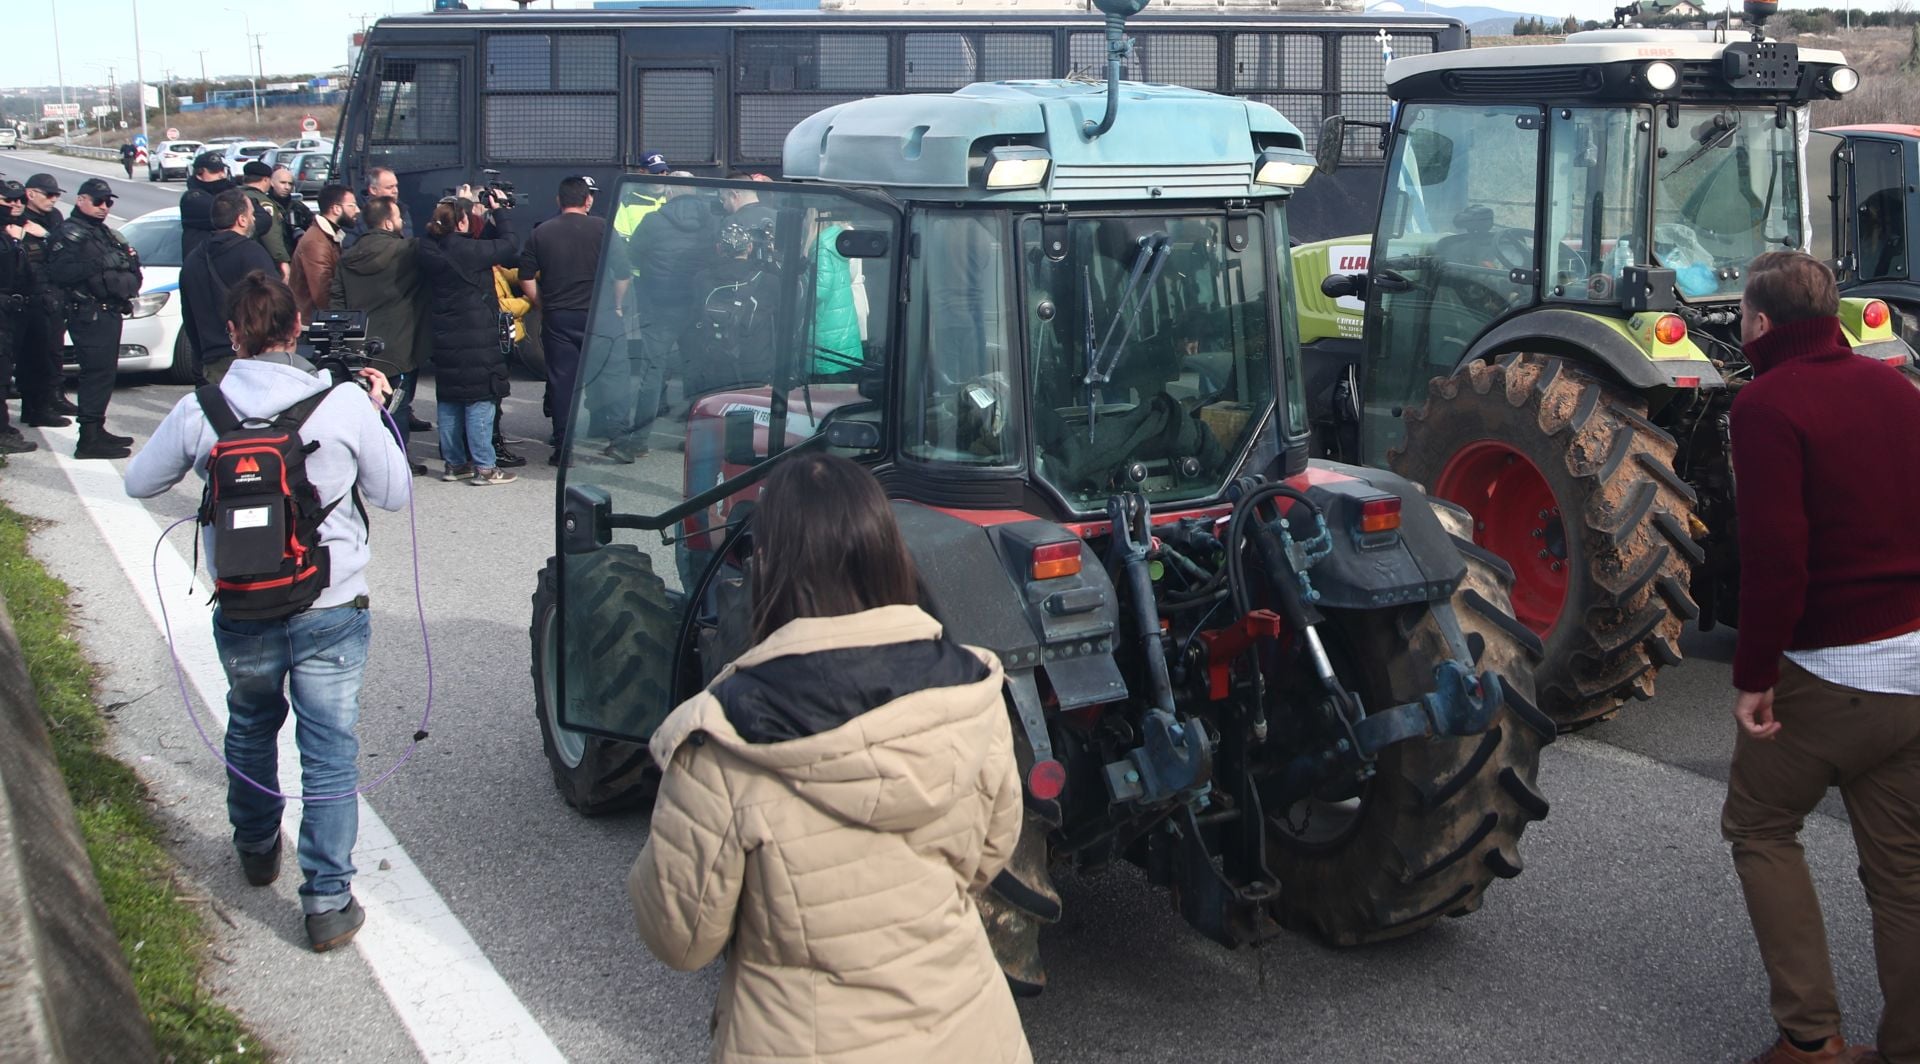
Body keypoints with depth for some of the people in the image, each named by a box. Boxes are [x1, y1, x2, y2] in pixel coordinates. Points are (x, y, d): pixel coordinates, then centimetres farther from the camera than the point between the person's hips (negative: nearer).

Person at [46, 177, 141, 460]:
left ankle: (97, 431, 24)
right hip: (90, 315, -10)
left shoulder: (105, 233, 23)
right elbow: (58, 272, -20)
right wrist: (100, 264, -23)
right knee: (97, 373, -12)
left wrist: (129, 261, 1)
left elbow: (128, 264, 24)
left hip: (109, 313, 10)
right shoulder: (69, 233, -7)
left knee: (105, 373, 14)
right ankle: (89, 440, -12)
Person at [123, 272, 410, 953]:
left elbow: (139, 482, 9)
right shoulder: (345, 402, -12)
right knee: (330, 751, 5)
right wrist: (377, 414, 11)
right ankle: (328, 903, 5)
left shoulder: (200, 409, -7)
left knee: (251, 726, 27)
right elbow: (395, 494, 0)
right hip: (331, 610, -2)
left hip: (242, 612, 2)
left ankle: (257, 851, 45)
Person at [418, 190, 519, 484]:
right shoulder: (467, 250, -19)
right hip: (476, 336, -7)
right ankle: (484, 467, 2)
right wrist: (500, 211, 2)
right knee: (479, 401, -2)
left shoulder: (431, 249, 1)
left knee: (448, 402, 13)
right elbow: (508, 246, -11)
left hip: (444, 336, 7)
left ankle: (454, 463, 21)